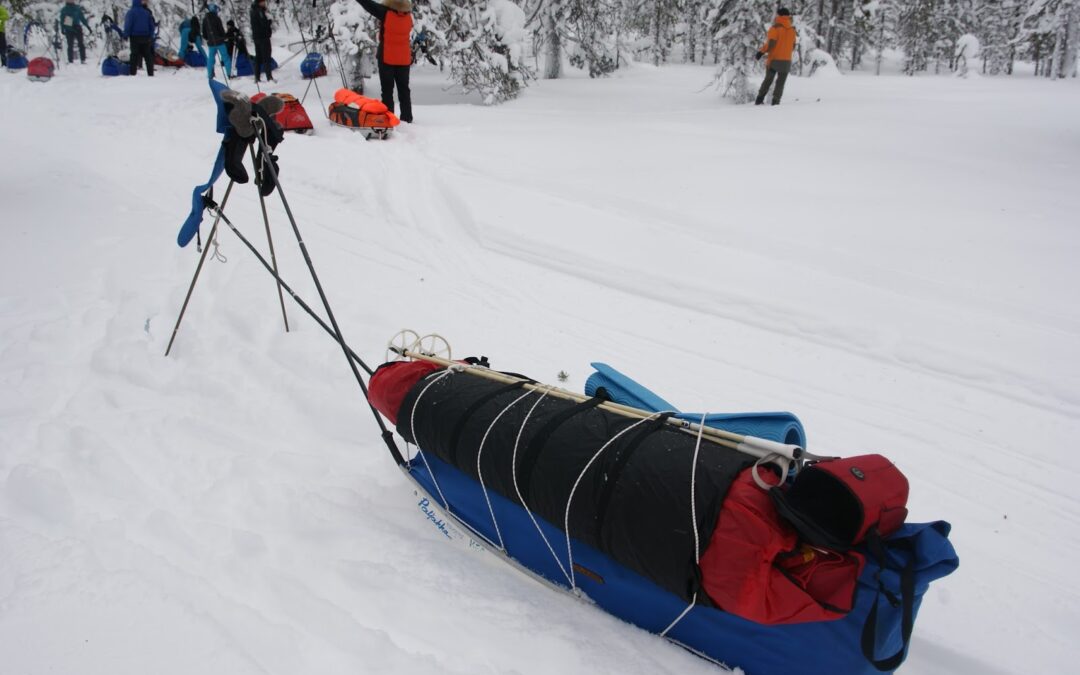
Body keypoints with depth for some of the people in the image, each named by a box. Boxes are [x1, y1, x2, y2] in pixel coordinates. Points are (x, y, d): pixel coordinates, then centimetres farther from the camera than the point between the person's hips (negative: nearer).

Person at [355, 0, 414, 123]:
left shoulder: (385, 12, -12)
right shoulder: (408, 16, 0)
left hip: (387, 57, -4)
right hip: (404, 59, 4)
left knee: (387, 90, -1)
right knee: (404, 90, 11)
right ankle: (407, 118, 12)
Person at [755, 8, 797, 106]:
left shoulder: (775, 28, -8)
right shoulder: (792, 30, 8)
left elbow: (770, 43, -18)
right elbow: (793, 47, 15)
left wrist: (761, 52, -10)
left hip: (773, 60, -2)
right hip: (786, 61, 2)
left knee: (768, 80, 13)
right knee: (780, 83, 5)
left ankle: (759, 99, 11)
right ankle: (775, 101, -7)